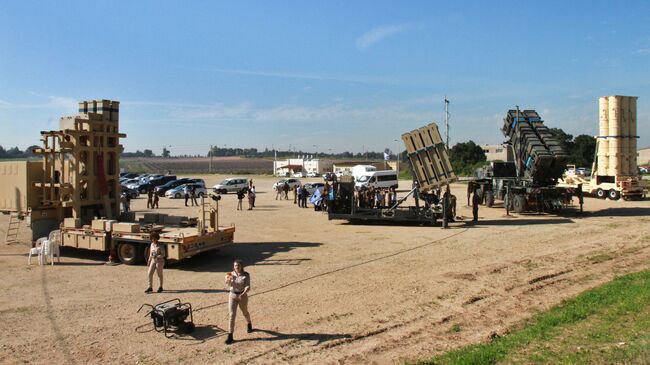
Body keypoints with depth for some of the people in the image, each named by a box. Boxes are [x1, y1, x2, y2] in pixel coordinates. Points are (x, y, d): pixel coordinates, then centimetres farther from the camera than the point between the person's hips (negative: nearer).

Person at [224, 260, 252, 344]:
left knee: (245, 312, 19)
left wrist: (243, 294, -38)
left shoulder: (246, 275, -12)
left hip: (242, 296, -1)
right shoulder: (231, 274, -3)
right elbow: (228, 284, -18)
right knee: (231, 314, -8)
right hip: (232, 296, 1)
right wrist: (228, 279, -41)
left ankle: (249, 324, 52)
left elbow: (248, 287, -20)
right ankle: (230, 336, -7)